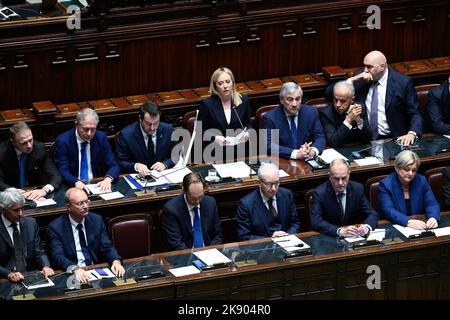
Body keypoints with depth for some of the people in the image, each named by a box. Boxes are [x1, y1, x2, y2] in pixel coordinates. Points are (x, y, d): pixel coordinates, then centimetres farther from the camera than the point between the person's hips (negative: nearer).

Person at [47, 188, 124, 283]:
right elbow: (58, 256, -12)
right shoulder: (56, 227, -3)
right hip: (71, 274, -2)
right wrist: (75, 269, -31)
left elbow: (107, 247, 8)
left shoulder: (96, 220, 9)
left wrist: (116, 261, -15)